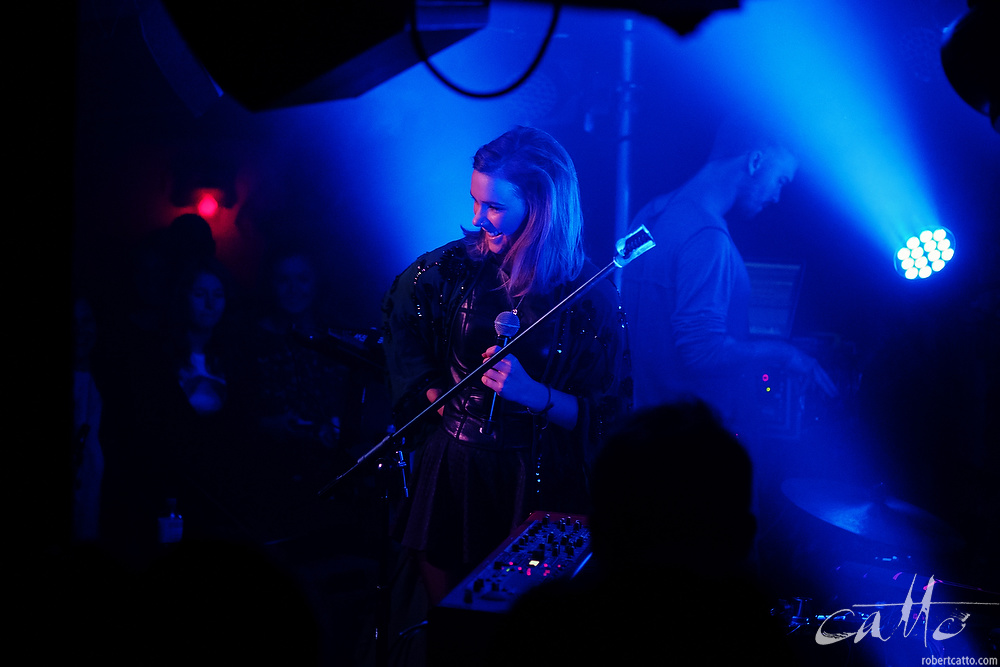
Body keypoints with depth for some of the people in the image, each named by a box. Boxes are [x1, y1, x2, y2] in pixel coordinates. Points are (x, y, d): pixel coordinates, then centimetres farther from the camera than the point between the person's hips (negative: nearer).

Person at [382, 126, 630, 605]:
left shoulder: (591, 297, -10)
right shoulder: (454, 269, -2)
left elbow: (607, 417, -8)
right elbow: (399, 317, 19)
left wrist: (534, 394, -21)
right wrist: (435, 396, 9)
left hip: (539, 489, -2)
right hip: (452, 472, 2)